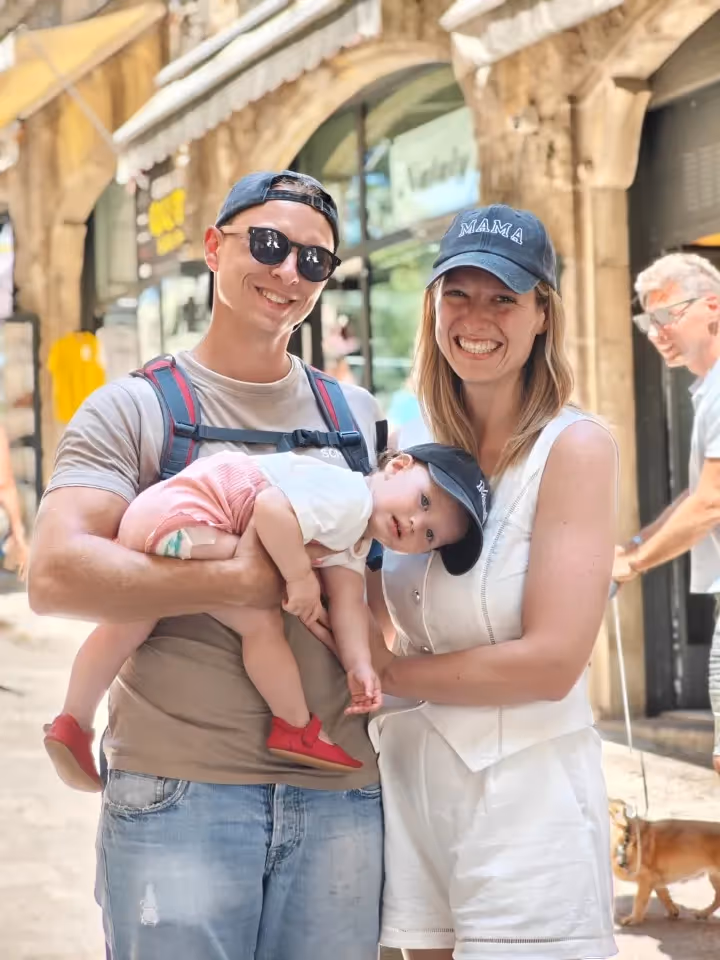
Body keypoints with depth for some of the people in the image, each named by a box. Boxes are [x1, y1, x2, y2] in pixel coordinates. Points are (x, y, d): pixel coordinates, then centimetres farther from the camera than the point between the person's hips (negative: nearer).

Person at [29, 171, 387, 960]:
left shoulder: (357, 417, 15)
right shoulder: (134, 410, 1)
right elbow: (55, 576, -14)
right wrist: (240, 582, -16)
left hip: (337, 797, 4)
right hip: (178, 796, -4)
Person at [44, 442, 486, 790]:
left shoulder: (354, 547, 14)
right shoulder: (347, 499, -18)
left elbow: (348, 602, 6)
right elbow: (270, 508, -29)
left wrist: (359, 665, -7)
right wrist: (300, 576, -22)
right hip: (180, 517, -10)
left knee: (128, 625, 17)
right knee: (261, 621, -11)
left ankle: (73, 724, 26)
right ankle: (297, 728, 0)